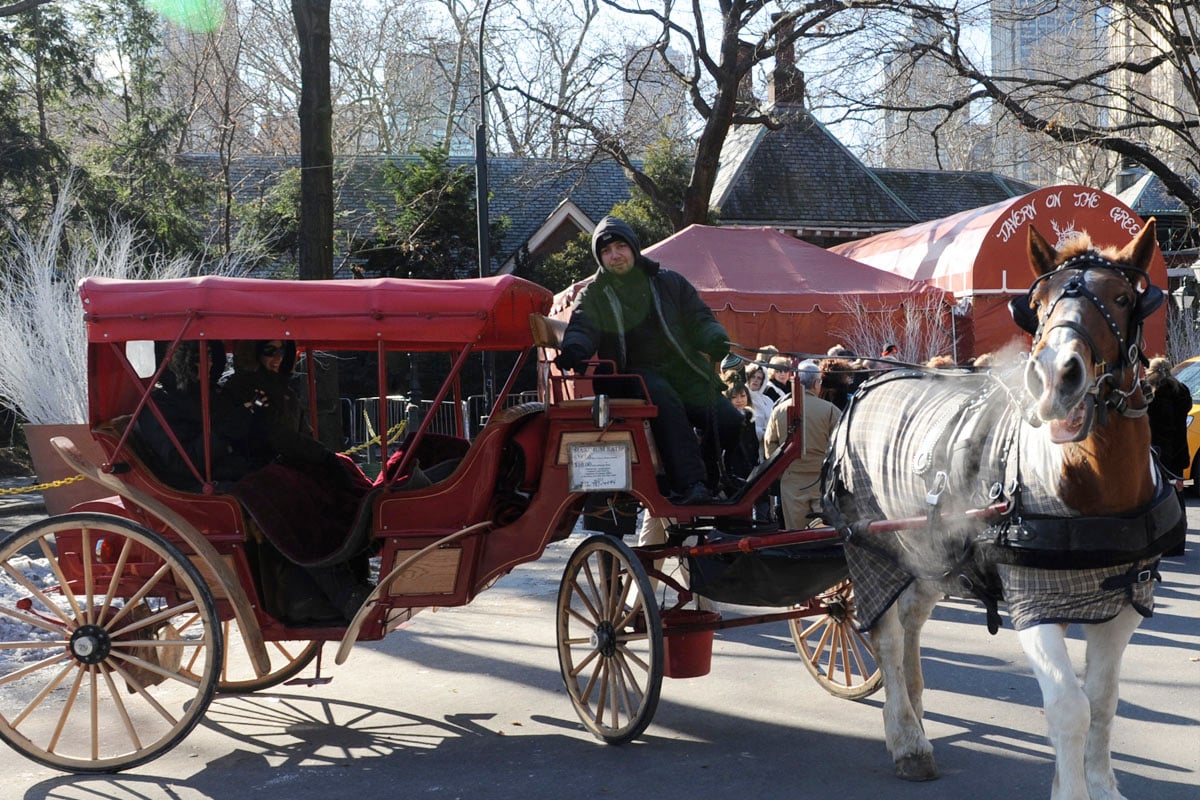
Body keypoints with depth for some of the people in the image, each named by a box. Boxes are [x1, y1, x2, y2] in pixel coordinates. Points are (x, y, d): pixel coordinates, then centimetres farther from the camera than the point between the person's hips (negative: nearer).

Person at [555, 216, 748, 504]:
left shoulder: (669, 282, 15)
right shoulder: (594, 295, 11)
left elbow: (699, 320, 13)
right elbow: (582, 328, -6)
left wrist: (714, 339, -11)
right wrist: (574, 347, -31)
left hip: (683, 372, 3)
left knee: (728, 420, -17)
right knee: (663, 397, -38)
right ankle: (688, 484, -42)